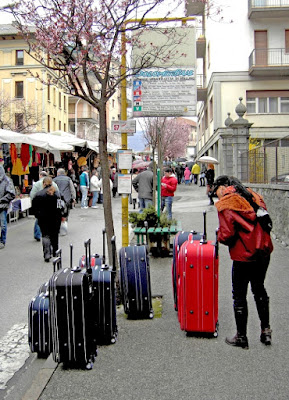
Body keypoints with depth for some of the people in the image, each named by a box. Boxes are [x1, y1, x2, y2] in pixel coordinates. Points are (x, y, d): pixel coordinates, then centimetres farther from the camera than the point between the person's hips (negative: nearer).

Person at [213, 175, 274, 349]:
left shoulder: (225, 205, -13)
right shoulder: (254, 196, 7)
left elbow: (227, 235, -20)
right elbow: (267, 223, 12)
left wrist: (220, 236, 1)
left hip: (244, 257, -7)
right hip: (264, 252, 7)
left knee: (239, 296, 8)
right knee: (259, 289, 23)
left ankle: (242, 337, 19)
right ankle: (266, 330, 29)